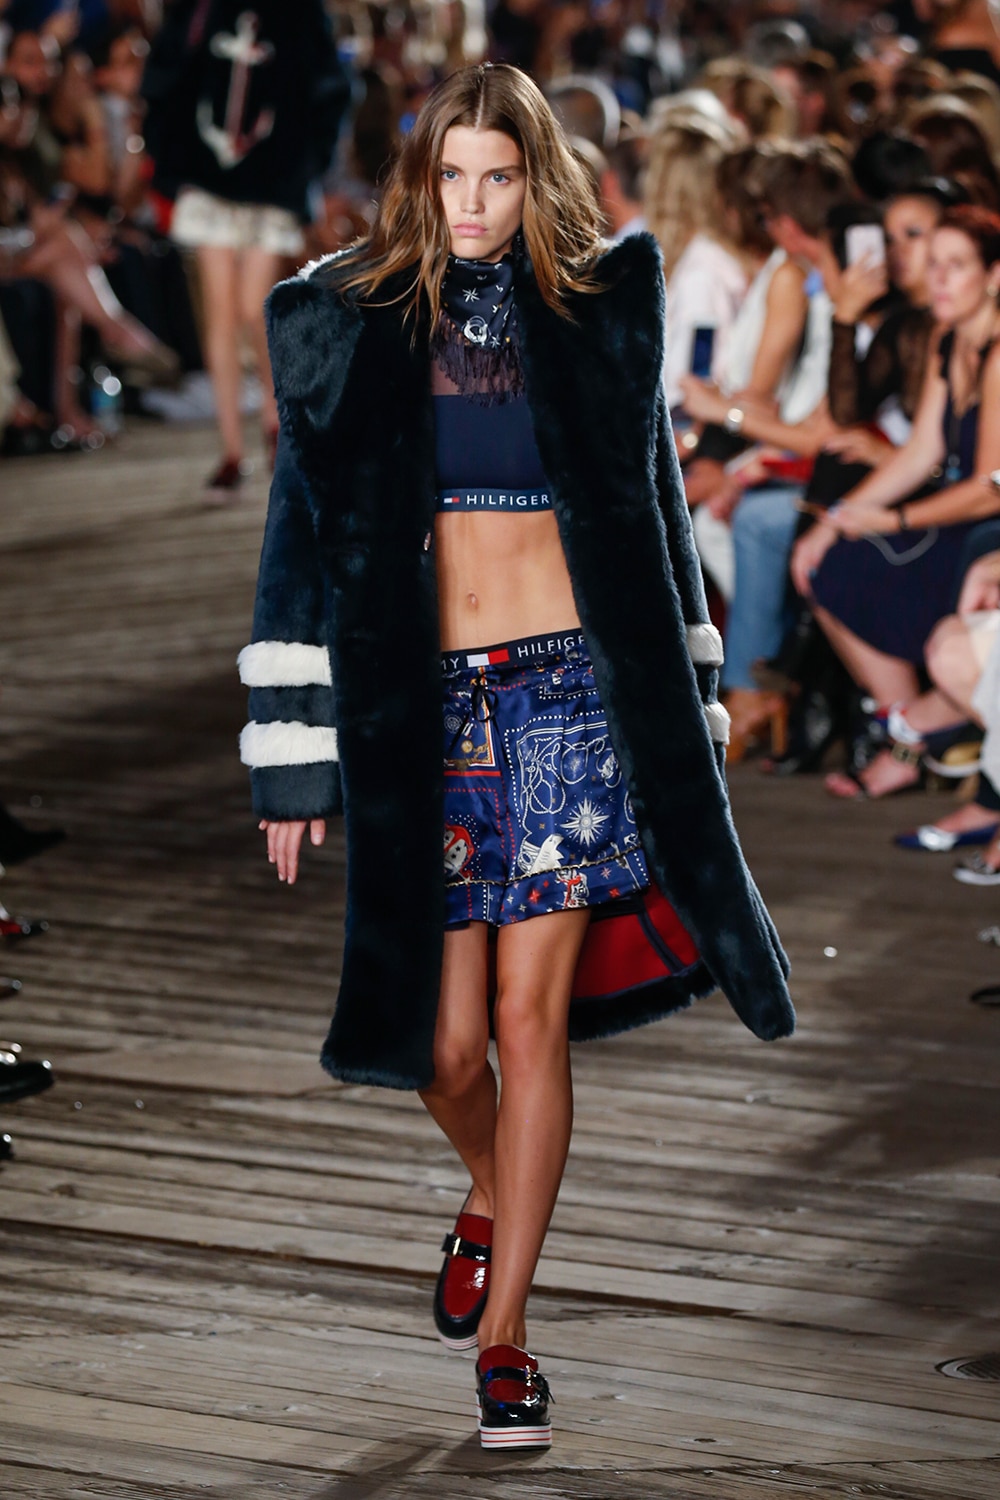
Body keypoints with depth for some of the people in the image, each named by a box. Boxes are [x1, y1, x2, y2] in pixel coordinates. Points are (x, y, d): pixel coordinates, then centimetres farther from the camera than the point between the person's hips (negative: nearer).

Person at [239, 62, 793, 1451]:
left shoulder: (599, 319, 4)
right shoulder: (354, 325, 2)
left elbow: (652, 514, 11)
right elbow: (305, 540, 3)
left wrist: (678, 724, 8)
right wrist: (294, 758, -1)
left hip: (567, 688, 0)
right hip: (416, 703, 0)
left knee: (532, 1015, -5)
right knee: (447, 1038, 1)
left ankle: (504, 1328, 4)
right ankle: (493, 1197, 35)